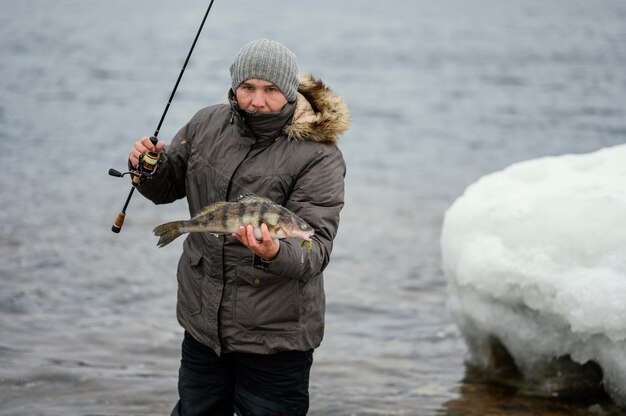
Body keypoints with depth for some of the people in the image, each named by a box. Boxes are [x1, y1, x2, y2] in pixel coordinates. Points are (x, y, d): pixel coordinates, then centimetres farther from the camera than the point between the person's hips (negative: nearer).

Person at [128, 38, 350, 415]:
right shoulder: (207, 125, 1)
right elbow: (170, 185, 16)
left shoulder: (318, 156, -16)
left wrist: (275, 254, -43)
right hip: (202, 324, 5)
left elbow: (317, 247, -22)